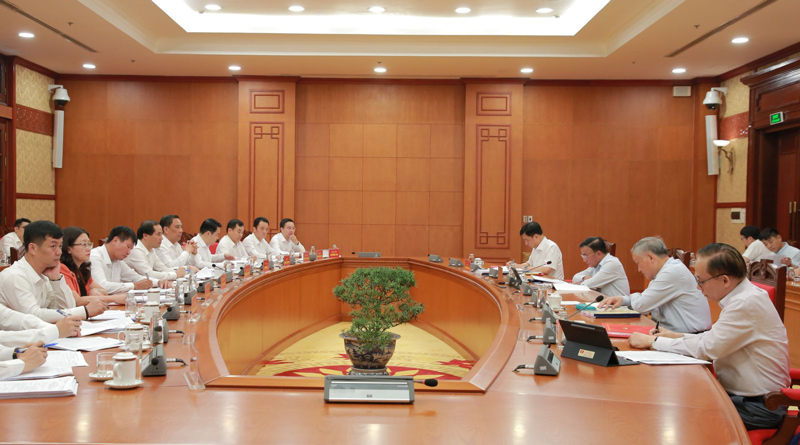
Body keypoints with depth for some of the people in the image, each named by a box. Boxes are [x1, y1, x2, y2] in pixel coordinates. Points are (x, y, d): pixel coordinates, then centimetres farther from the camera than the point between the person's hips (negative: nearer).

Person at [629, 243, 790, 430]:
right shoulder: (741, 296, 4)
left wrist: (652, 341, -14)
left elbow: (706, 348, -22)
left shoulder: (747, 303, -24)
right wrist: (676, 336, 1)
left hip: (757, 407, -8)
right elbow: (713, 339, 15)